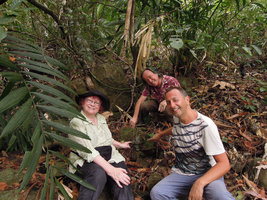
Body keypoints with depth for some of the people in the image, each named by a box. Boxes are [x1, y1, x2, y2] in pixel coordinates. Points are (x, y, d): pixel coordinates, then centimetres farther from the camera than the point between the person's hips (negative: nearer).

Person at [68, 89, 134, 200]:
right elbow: (87, 151, -20)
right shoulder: (76, 122, -7)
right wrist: (110, 169, -29)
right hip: (87, 161, -5)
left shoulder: (101, 118, 16)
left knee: (123, 180, -25)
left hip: (109, 157, 5)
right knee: (98, 173, -38)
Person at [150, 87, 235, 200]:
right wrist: (161, 134, 36)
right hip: (181, 174, 7)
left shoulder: (205, 125, -21)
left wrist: (199, 183, -36)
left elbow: (224, 164, -23)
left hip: (208, 174, -6)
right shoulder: (176, 118, 3)